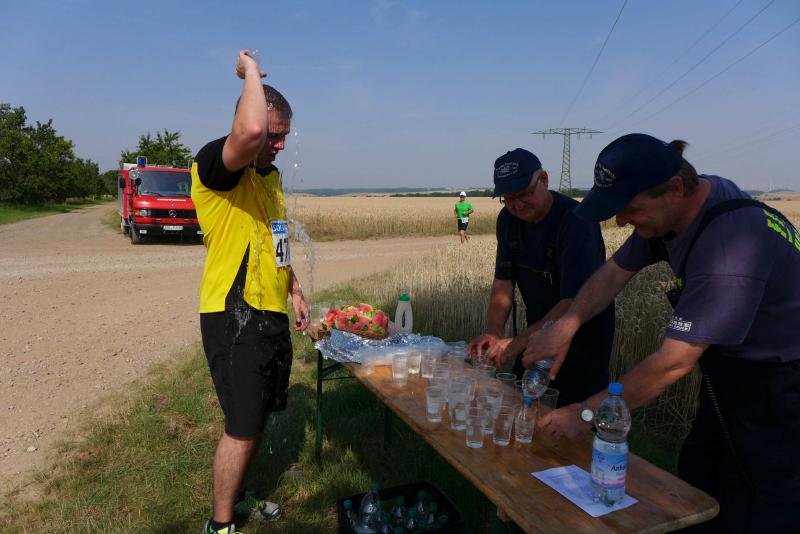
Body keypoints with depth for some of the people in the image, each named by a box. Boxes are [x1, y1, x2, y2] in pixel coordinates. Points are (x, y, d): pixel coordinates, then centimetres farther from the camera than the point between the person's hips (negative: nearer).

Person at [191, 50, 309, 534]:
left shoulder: (272, 175, 15)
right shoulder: (216, 164, -14)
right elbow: (249, 132, -38)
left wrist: (295, 290, 21)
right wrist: (251, 71, -20)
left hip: (271, 314, 9)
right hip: (234, 316, -9)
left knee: (259, 417, 19)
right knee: (243, 427, -1)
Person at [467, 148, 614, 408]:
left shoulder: (576, 221, -25)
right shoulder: (508, 219, -2)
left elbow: (575, 301, -30)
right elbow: (503, 281, -1)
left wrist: (519, 342, -32)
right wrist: (494, 331, -17)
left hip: (582, 337, -6)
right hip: (539, 331, 6)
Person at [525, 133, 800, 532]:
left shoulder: (731, 243, -34)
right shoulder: (674, 210, -8)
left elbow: (674, 362, -31)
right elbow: (613, 273, 0)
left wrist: (586, 411, -23)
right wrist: (565, 327, -15)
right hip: (729, 373, 8)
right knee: (695, 489, 17)